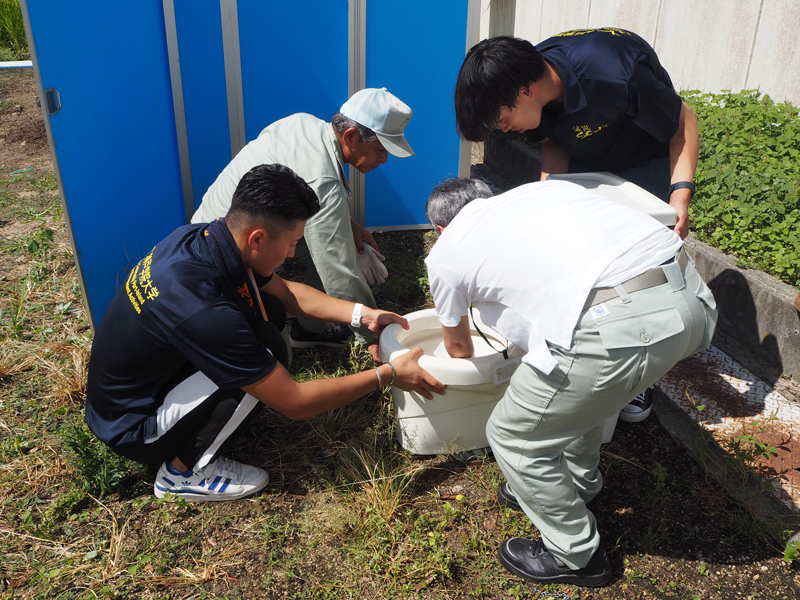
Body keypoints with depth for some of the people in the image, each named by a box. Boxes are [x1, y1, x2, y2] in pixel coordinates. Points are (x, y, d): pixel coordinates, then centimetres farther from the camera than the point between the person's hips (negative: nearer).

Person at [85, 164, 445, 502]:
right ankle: (184, 470, -4)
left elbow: (286, 293, 6)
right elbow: (294, 403, -27)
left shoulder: (201, 237, -11)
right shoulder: (203, 312, -37)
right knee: (266, 357, -23)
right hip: (131, 429, -8)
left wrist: (362, 315, -2)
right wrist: (388, 375, -20)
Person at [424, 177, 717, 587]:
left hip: (619, 329, -8)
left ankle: (575, 556, 35)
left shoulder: (445, 254, 15)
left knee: (513, 436, 16)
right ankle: (581, 489, 56)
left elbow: (458, 346, 33)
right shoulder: (539, 189, 28)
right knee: (576, 392, 33)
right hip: (689, 296, 8)